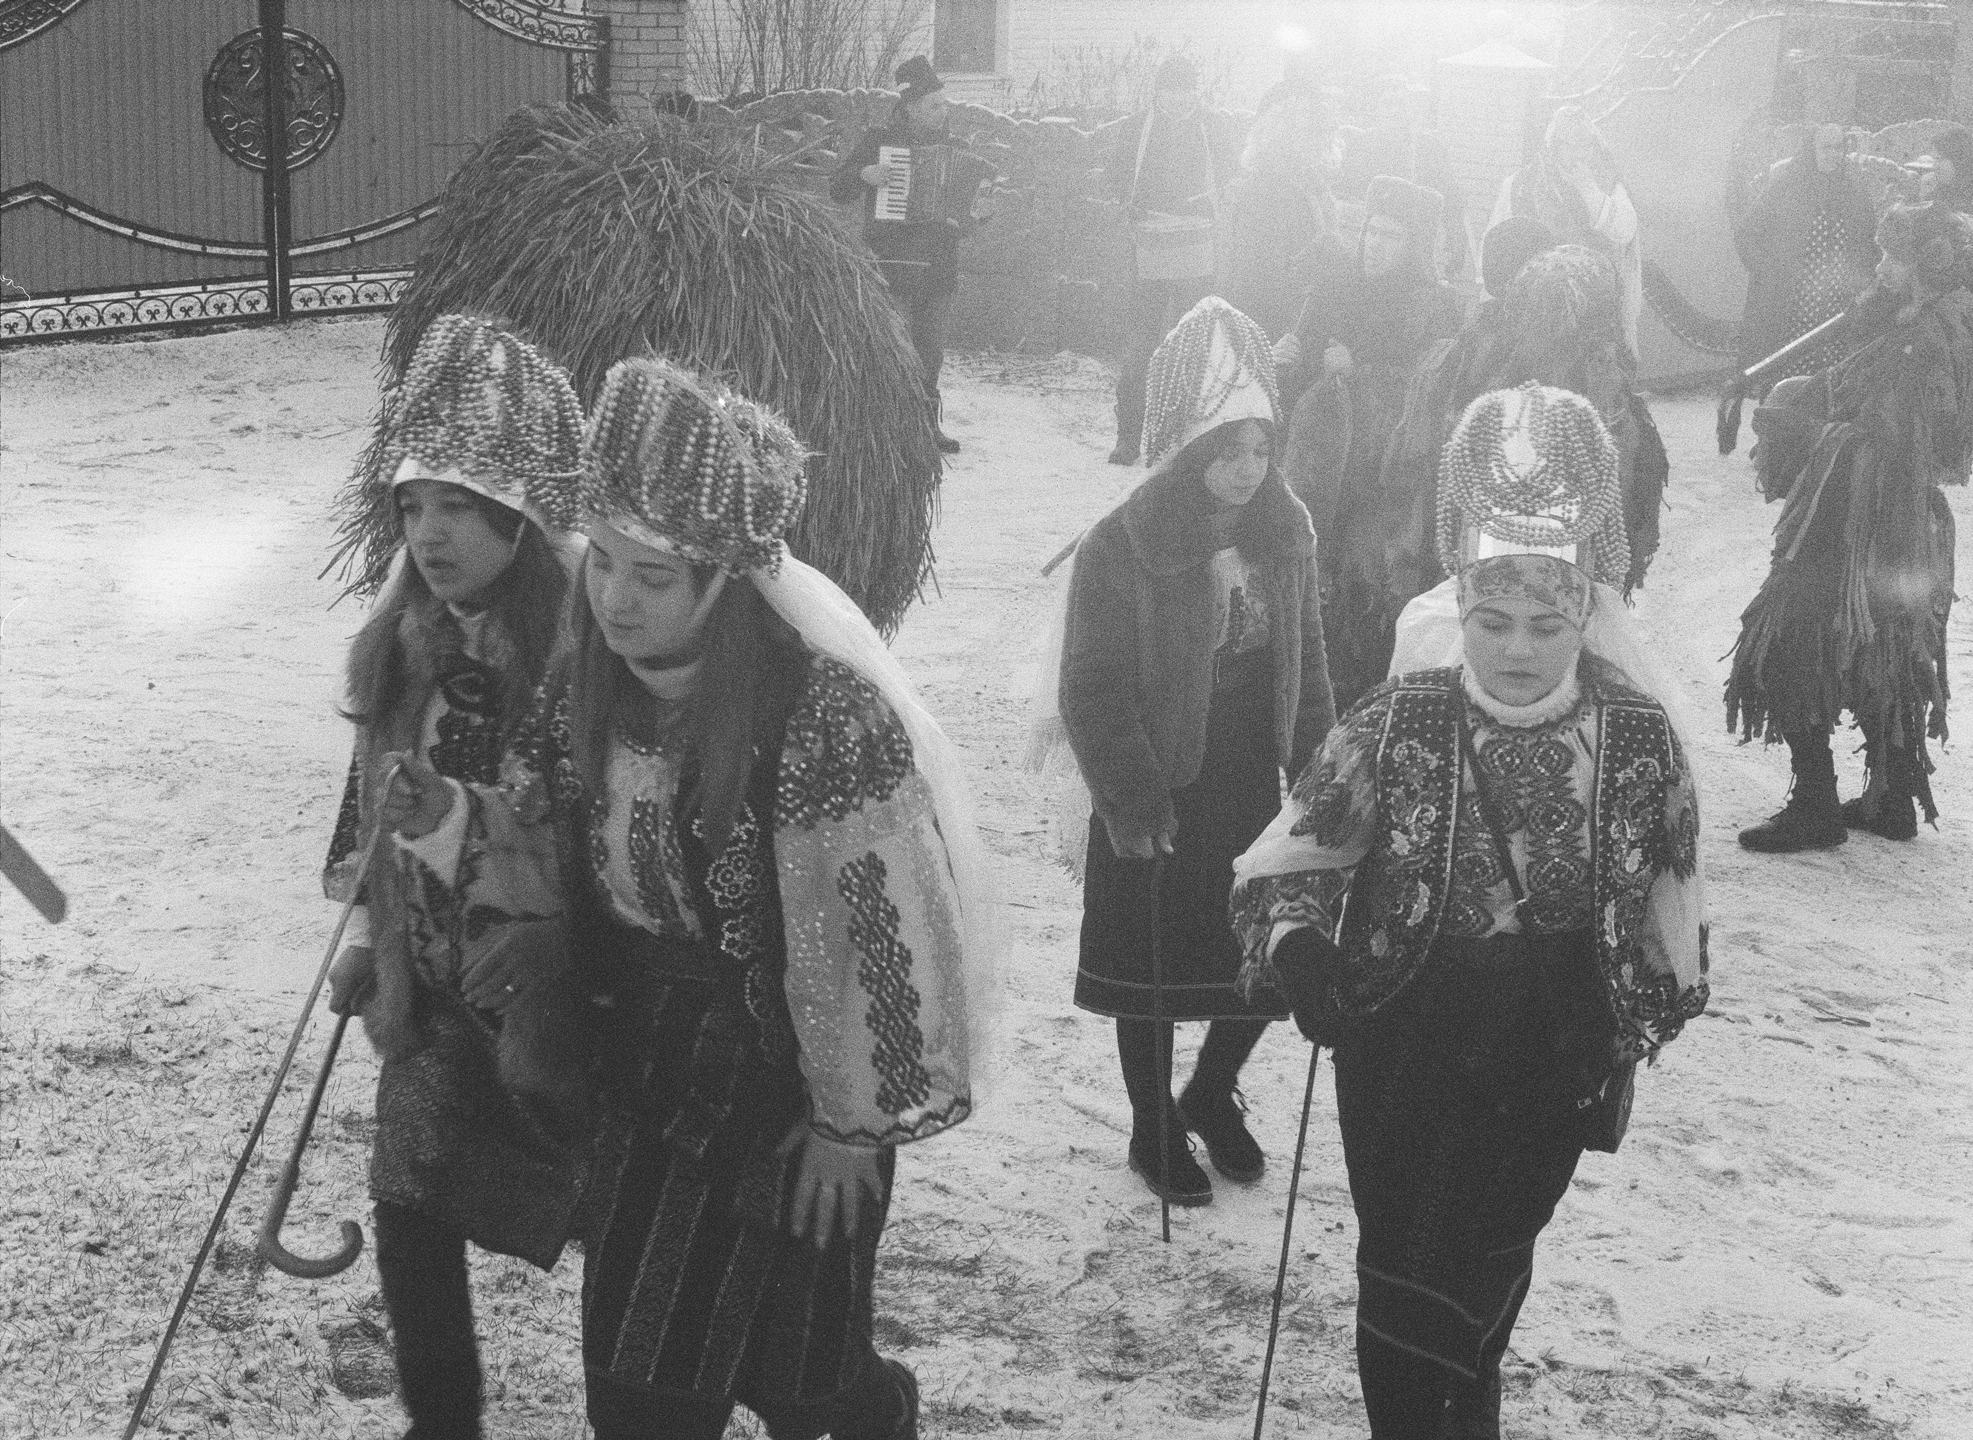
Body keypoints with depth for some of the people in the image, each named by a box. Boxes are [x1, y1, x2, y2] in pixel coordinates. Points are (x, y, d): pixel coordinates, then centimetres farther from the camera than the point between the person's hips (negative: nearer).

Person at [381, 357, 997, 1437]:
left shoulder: (826, 705, -29)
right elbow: (548, 830, 4)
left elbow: (871, 927, -22)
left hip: (786, 1069, -6)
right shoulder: (596, 658, -7)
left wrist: (853, 1122, -13)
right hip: (651, 1053, 6)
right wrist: (447, 820, -17)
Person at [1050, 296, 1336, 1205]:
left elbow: (1306, 663, 8)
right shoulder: (1121, 547, -18)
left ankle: (1212, 1093, 39)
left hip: (1255, 797, 4)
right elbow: (1092, 690, -15)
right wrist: (1132, 802, -16)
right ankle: (1154, 1129, 35)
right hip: (1157, 810, -4)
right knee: (1153, 977, 12)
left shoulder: (1284, 532, -2)